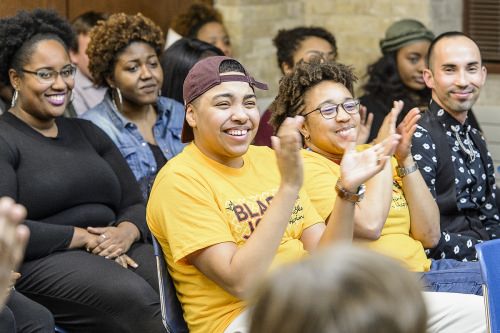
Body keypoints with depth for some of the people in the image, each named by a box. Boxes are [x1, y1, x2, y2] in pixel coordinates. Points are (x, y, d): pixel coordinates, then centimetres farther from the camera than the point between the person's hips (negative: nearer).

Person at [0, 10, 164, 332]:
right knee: (135, 299, -35)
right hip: (41, 260, -6)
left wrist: (127, 232, -7)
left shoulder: (87, 133, 22)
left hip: (118, 251, 6)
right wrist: (85, 238, -13)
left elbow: (136, 204, 17)